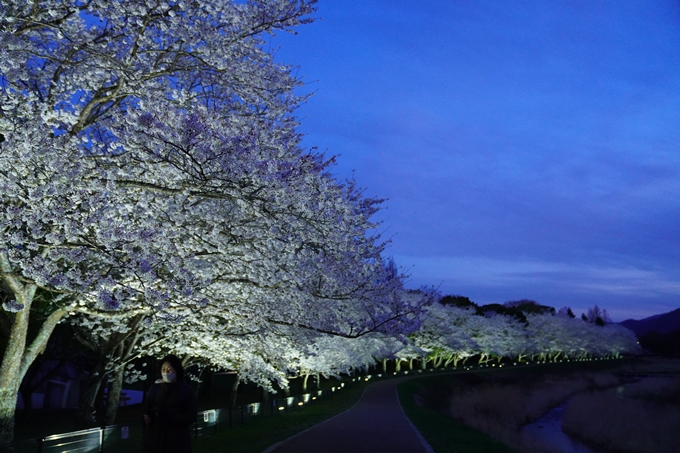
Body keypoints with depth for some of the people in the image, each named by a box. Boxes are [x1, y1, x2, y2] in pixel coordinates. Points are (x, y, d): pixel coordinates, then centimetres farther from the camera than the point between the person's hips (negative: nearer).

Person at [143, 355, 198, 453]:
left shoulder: (187, 390, -1)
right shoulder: (155, 388, 7)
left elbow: (191, 417, -5)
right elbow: (146, 411, 11)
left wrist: (168, 417, -17)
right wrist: (148, 417, -13)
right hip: (155, 438, 2)